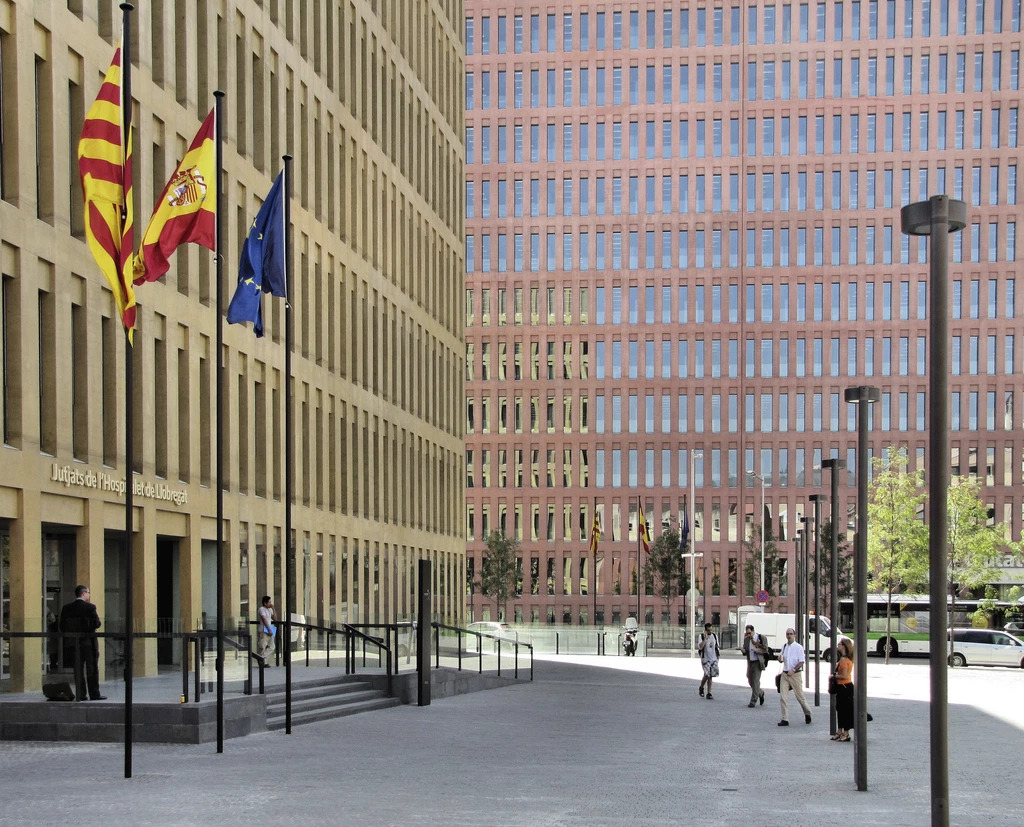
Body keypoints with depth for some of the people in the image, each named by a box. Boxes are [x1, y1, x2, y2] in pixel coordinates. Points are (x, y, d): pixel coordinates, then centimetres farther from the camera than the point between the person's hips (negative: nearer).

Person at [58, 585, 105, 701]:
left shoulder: (67, 608, 4)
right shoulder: (90, 607, -10)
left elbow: (62, 625, 3)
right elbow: (96, 624, -12)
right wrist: (97, 617, 6)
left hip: (74, 643, 4)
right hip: (88, 643, -4)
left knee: (78, 669, 8)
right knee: (92, 669, 3)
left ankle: (80, 694, 6)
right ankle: (94, 694, 2)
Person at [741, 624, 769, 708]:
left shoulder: (760, 638, -7)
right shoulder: (746, 639, 8)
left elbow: (765, 650, -6)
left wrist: (756, 650, -23)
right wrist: (744, 651, -9)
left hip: (757, 662, -6)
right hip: (750, 663, 6)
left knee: (755, 681, -10)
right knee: (750, 682, 10)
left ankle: (753, 701, -7)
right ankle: (761, 693, 37)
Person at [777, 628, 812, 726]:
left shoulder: (798, 647, -6)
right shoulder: (784, 647, 11)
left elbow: (801, 662, -9)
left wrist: (793, 670, -21)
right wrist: (780, 658, -2)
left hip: (795, 674, -4)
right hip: (785, 674, 5)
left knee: (800, 696, 5)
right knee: (783, 697, -5)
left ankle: (807, 714, 30)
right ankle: (785, 719, -2)